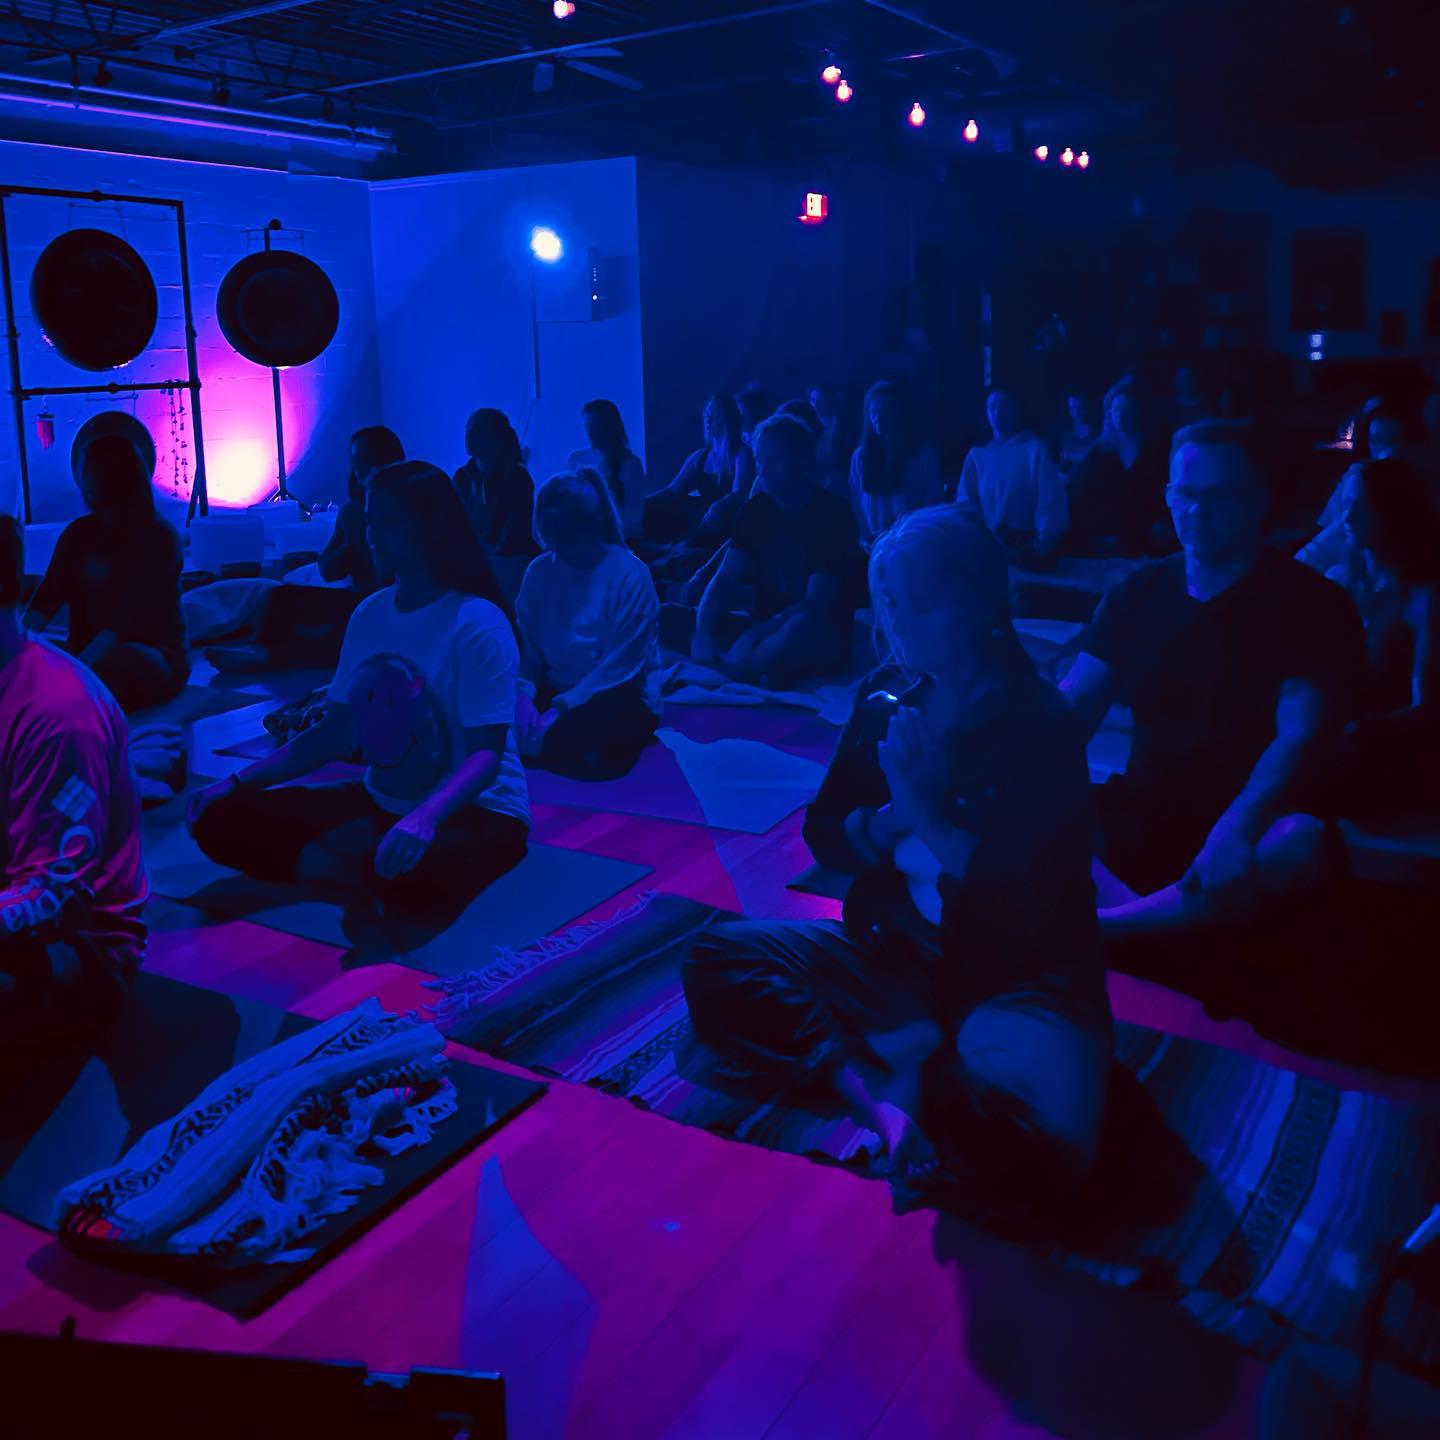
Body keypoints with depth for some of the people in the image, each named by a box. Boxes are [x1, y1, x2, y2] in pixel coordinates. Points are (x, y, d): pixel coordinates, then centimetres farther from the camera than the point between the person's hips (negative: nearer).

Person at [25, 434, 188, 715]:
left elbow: (129, 613, -18)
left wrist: (81, 664, -29)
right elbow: (48, 597, 3)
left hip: (155, 657, -5)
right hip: (90, 651, 5)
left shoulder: (158, 537, -7)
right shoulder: (78, 533, 13)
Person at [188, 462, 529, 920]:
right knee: (222, 821, -4)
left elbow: (486, 754, -24)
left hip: (475, 812, -6)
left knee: (413, 875, -40)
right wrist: (236, 782, 1)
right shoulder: (368, 616, 3)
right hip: (381, 804, 6)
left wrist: (425, 817, -43)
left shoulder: (477, 625, -17)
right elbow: (335, 733, 9)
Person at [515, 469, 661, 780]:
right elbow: (526, 648, 2)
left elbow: (621, 664, -18)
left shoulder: (630, 575, -15)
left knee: (563, 740, -35)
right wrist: (525, 696, -18)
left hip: (618, 698, -4)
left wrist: (562, 709, -23)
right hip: (557, 692, 5)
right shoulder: (539, 572, 0)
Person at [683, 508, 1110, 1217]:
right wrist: (891, 820, -15)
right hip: (894, 953, 6)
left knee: (1039, 1142, -34)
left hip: (1018, 980, -6)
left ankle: (889, 1065, -8)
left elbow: (1037, 906, -19)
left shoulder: (1041, 726, -15)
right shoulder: (887, 697, 1)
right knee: (715, 964, -6)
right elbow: (826, 836, 6)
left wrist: (932, 817, -20)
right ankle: (880, 1092, -18)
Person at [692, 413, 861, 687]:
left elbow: (815, 605, -19)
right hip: (764, 628, 6)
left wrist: (751, 638, -29)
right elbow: (724, 580, -2)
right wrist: (702, 633, -21)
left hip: (819, 640, -6)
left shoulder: (833, 514, -11)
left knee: (802, 629, -42)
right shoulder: (756, 510, 6)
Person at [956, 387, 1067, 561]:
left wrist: (1042, 544, -17)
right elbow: (966, 504, 8)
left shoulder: (1034, 449, 4)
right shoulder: (977, 455, 14)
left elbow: (1051, 502, -3)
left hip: (1026, 546, -2)